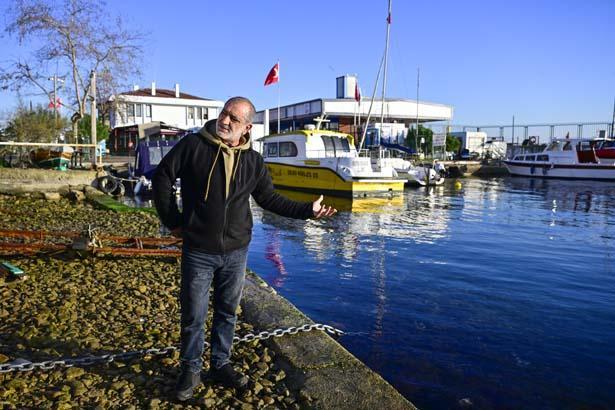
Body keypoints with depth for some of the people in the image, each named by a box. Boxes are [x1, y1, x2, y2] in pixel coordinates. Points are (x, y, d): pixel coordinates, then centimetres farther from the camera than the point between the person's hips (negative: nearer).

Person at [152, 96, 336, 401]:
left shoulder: (253, 161, 1)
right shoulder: (193, 145, -8)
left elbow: (270, 199, 8)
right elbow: (162, 177, -1)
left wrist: (307, 210, -1)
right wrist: (172, 221, -3)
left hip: (236, 252, 3)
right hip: (198, 251, -3)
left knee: (227, 313, 17)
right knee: (193, 316, 9)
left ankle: (220, 365, 37)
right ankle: (190, 370, 31)